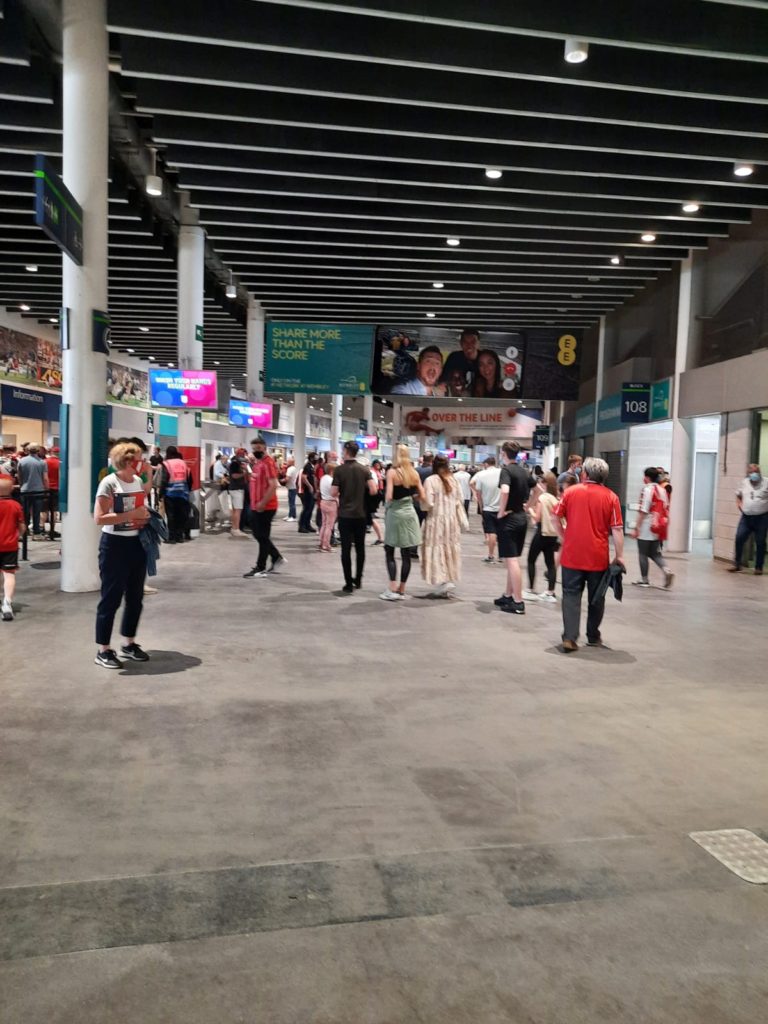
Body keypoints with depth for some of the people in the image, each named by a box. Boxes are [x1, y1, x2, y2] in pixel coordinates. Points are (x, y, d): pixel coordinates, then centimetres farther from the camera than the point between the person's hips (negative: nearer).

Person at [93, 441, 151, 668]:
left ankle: (128, 644, 28)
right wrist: (131, 515, -23)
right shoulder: (109, 483, -14)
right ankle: (103, 650, 11)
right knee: (111, 598, 0)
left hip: (136, 543, 7)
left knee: (135, 597, 13)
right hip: (114, 545, -7)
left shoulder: (139, 481, 7)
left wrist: (146, 517, 1)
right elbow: (99, 518, -22)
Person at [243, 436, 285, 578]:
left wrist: (263, 503, -26)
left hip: (266, 507, -10)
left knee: (263, 537, -2)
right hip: (256, 506, 10)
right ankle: (277, 558, 28)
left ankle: (260, 568, 5)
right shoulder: (257, 462, 15)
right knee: (258, 535, 16)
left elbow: (273, 486, -23)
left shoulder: (268, 462, -15)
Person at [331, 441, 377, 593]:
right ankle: (358, 580, 20)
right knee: (360, 548, 14)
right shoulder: (364, 469, 0)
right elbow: (373, 490, -8)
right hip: (360, 514, 3)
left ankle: (349, 584, 1)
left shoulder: (339, 470, -8)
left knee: (346, 549, 1)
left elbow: (334, 493, -11)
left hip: (345, 514, -3)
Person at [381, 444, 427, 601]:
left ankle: (393, 590, -2)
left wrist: (386, 506, 2)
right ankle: (401, 591, 12)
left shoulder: (392, 472, -10)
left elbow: (389, 497, -18)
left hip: (395, 513, -4)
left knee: (390, 553, 5)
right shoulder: (414, 473, 4)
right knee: (406, 555, 7)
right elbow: (423, 497, 4)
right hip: (409, 513, 4)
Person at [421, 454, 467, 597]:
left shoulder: (430, 480, -11)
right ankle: (450, 579, 16)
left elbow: (429, 503, -14)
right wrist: (462, 520, 12)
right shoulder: (453, 480, 5)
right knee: (449, 550, 12)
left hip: (436, 519, -5)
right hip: (452, 519, 5)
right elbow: (460, 501, 5)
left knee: (437, 550, 1)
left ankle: (442, 581, -8)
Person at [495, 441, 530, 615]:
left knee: (512, 560, -6)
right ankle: (508, 596, 26)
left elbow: (505, 491, -32)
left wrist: (501, 512, -21)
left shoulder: (506, 470, -14)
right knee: (513, 560, 17)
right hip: (522, 517, 8)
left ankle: (518, 602, -5)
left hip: (509, 519, -8)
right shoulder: (523, 472, 11)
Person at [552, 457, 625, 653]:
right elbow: (617, 529, -6)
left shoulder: (570, 491, 0)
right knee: (596, 598, 15)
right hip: (598, 557, 0)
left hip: (572, 555, 0)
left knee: (571, 596, 5)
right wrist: (619, 555, -1)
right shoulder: (611, 497, -3)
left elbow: (555, 518, 0)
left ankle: (569, 637, -6)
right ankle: (593, 637, 26)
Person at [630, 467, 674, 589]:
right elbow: (666, 509, 12)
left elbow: (643, 511, -17)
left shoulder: (647, 490, -13)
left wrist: (636, 528, -14)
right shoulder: (662, 490, 9)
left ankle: (644, 580, 11)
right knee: (655, 553, 16)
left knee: (643, 554, 6)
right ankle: (666, 570, -7)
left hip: (646, 528, -7)